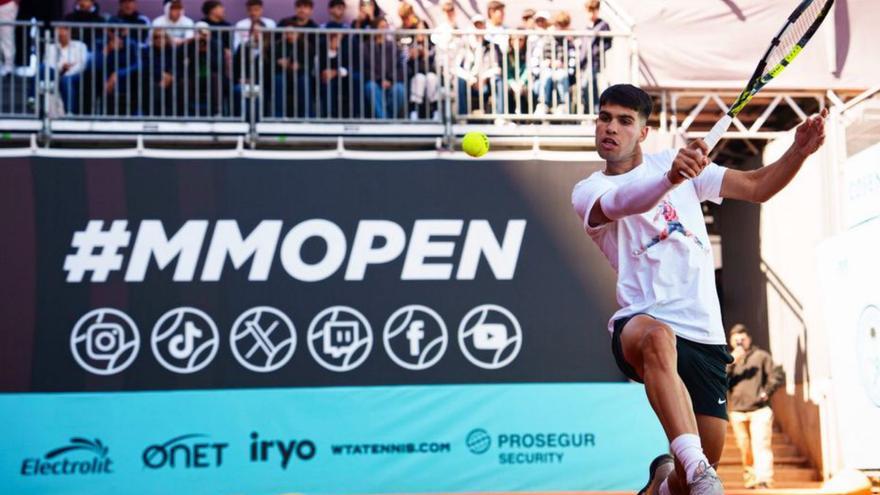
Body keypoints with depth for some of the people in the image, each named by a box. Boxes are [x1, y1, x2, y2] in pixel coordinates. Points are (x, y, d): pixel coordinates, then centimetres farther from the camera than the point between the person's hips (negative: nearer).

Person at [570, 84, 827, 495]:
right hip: (640, 323, -4)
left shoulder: (678, 163, 16)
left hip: (704, 334, 4)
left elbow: (757, 187, 13)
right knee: (658, 337, -42)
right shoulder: (587, 191, 4)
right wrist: (670, 179, -42)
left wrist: (800, 151, -6)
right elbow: (622, 203, -21)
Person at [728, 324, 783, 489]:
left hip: (760, 409, -3)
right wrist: (731, 363, -11)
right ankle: (750, 476, 18)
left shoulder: (762, 356, 8)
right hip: (737, 411, 3)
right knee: (745, 448, 5)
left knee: (761, 445, -15)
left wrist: (766, 392, -10)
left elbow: (774, 378, 6)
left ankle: (764, 478, -21)